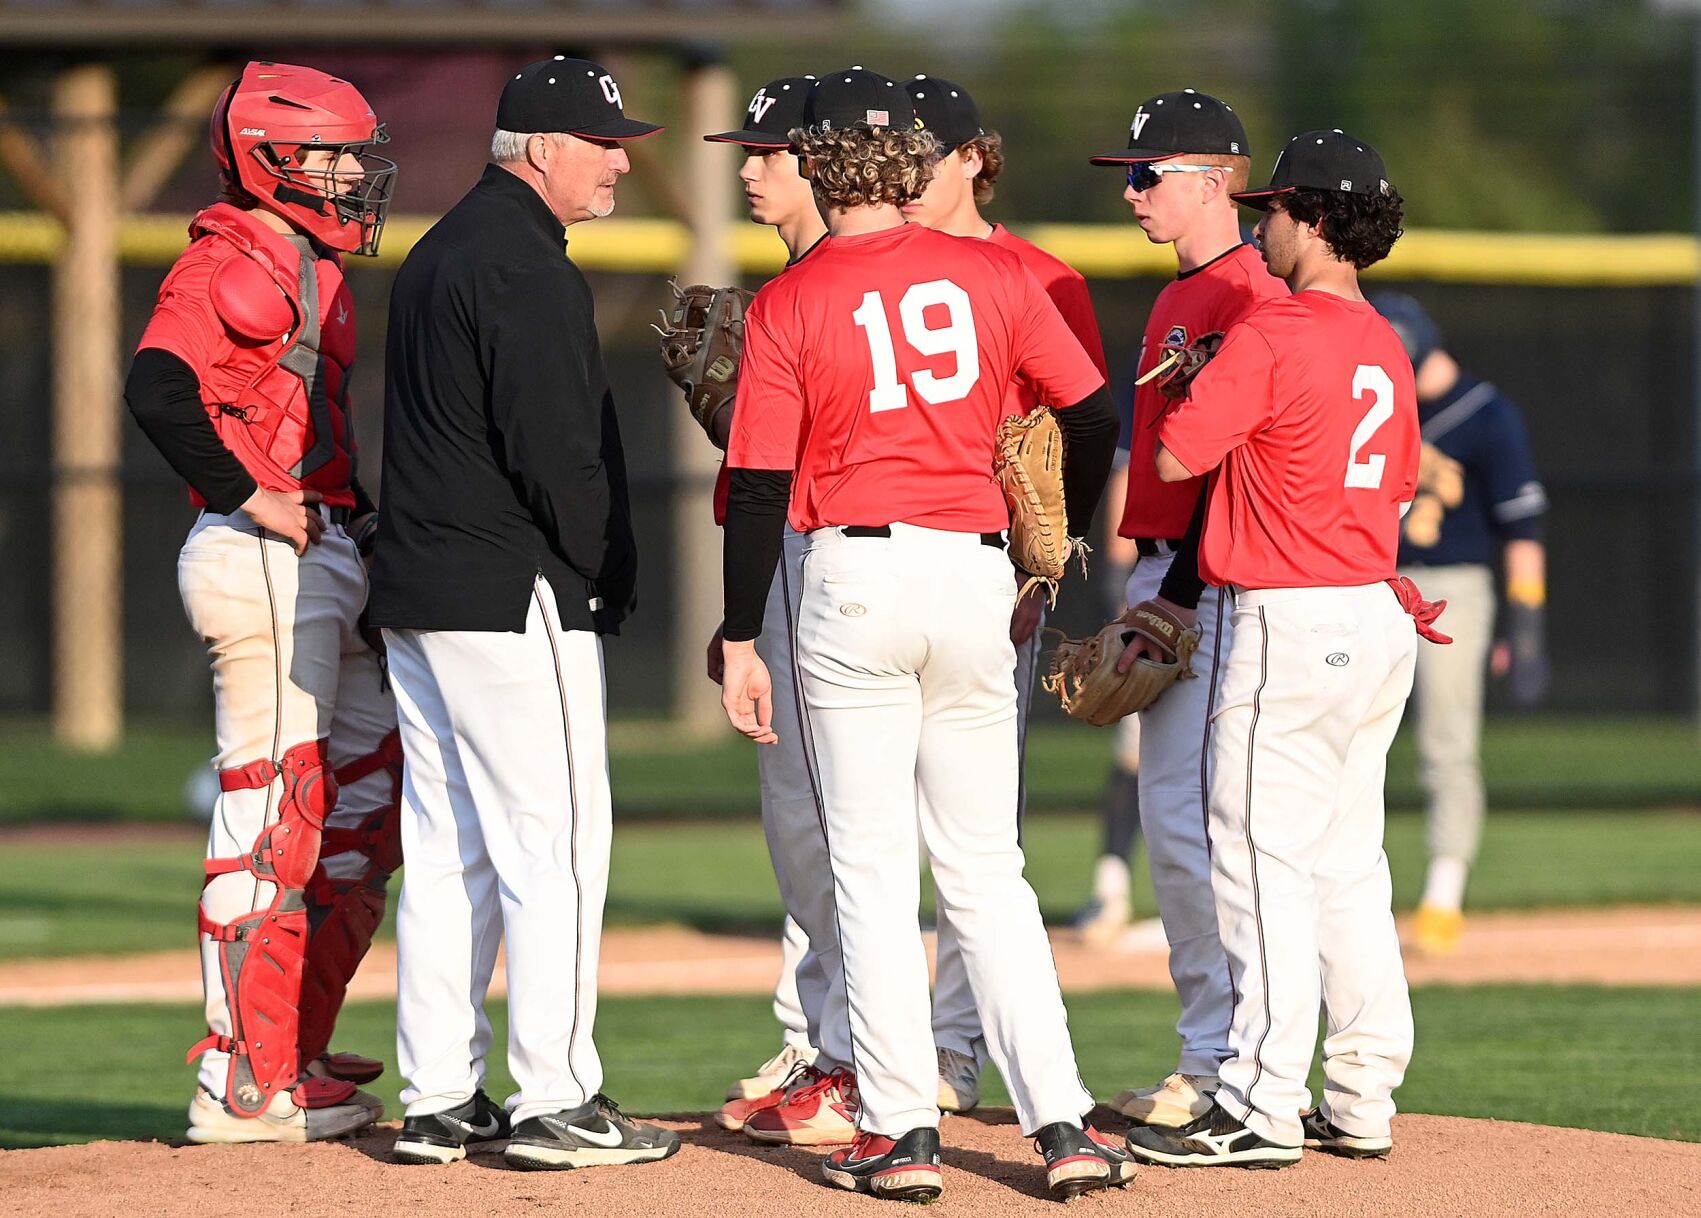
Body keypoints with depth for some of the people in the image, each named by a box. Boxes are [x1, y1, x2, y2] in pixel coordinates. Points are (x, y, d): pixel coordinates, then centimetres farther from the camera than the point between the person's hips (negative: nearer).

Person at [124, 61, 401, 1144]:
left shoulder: (314, 269, 20)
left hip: (325, 561, 10)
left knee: (367, 808, 14)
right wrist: (250, 497, -22)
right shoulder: (233, 263, -11)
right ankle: (245, 1086, -6)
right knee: (273, 814, -9)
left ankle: (294, 1053, 21)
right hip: (263, 565, -10)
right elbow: (160, 389, -26)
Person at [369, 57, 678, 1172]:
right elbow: (554, 453, -20)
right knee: (555, 842, -6)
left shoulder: (438, 255, 18)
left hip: (416, 595, 10)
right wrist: (608, 576, -6)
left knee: (447, 851, 11)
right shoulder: (527, 271, -14)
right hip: (513, 599, -10)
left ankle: (440, 1101, 13)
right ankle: (554, 1102, -5)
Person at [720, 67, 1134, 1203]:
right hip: (975, 571, 3)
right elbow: (1094, 415, 8)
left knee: (871, 867, 3)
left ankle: (903, 1130, 1)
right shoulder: (992, 274, 4)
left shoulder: (788, 305, -4)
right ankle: (1061, 1120, 3)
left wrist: (741, 642, 0)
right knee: (988, 868, 10)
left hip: (856, 579, -3)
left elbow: (759, 486, -6)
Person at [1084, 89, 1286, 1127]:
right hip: (1165, 574, 10)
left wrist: (1176, 599, -20)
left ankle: (1226, 1062, -9)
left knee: (1188, 818, -12)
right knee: (1173, 819, 11)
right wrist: (1142, 594, 19)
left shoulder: (1247, 296, -13)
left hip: (1215, 584, -10)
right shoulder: (1180, 298, 18)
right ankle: (1212, 1054, 15)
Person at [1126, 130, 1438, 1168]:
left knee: (1265, 859, -7)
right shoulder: (1385, 346, 12)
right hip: (1380, 620, 9)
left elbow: (1176, 457, -12)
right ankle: (1363, 1099, 15)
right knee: (1347, 860, 13)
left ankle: (1264, 1109, -8)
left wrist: (1193, 383, 5)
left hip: (1289, 621, -9)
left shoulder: (1272, 335, -15)